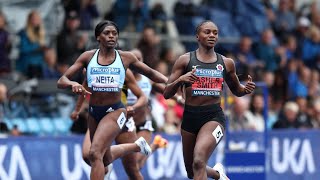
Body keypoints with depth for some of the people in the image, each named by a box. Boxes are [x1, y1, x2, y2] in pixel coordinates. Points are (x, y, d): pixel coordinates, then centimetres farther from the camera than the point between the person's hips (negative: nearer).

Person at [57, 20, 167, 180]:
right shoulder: (88, 57, 0)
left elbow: (151, 73, 11)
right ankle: (137, 146, 50)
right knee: (105, 159, 22)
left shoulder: (125, 57, -1)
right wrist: (73, 84, -26)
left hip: (115, 111, -4)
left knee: (95, 154, -24)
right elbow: (61, 81, -3)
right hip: (94, 112, 4)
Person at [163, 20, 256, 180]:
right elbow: (166, 94, 0)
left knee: (198, 162, -28)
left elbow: (236, 90, 23)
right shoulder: (185, 60, 2)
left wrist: (246, 89, 0)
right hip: (190, 117, 2)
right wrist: (180, 80, -20)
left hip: (214, 116, -2)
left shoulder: (226, 63, 7)